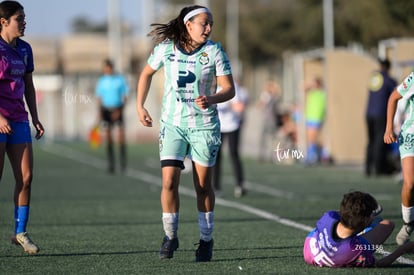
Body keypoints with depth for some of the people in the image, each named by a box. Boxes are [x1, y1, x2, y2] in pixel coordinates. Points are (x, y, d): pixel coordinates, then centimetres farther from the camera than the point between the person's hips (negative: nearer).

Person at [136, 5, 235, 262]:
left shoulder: (214, 51, -6)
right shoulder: (166, 48, -3)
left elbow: (229, 89, -8)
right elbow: (147, 73, 15)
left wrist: (212, 99, -28)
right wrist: (140, 106, 10)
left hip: (204, 125, -1)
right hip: (173, 123, 1)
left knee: (203, 185, 5)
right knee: (169, 181, -10)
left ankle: (206, 240, 18)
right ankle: (170, 236, 6)